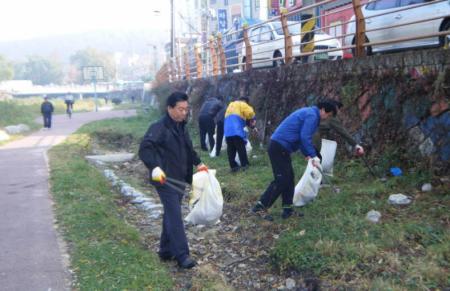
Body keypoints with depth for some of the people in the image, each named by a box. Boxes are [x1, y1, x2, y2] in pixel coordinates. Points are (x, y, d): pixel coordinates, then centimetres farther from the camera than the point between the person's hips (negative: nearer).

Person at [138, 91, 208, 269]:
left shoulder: (181, 127, 12)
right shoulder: (159, 127, -16)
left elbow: (188, 149, 27)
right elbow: (145, 148, -26)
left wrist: (198, 163, 19)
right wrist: (154, 167, -39)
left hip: (179, 179, 9)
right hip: (166, 180, -9)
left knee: (171, 215, 15)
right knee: (175, 217, -8)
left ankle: (166, 251, 26)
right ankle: (182, 255, -4)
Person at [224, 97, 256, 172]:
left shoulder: (231, 105, 33)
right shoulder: (242, 104, 8)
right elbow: (249, 112, -7)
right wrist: (252, 120, 14)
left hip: (227, 131, 7)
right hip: (236, 130, -7)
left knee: (231, 150, 6)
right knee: (241, 148, -1)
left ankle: (233, 166, 7)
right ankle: (244, 165, 0)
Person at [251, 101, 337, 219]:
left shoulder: (308, 112, 23)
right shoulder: (312, 115, -10)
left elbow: (299, 136, 26)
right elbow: (305, 137, -18)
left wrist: (307, 154, 21)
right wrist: (314, 156, -12)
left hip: (279, 146, 11)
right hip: (279, 147, -11)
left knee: (288, 178, 12)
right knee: (281, 179, -10)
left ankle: (287, 208, 14)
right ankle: (261, 205, -6)